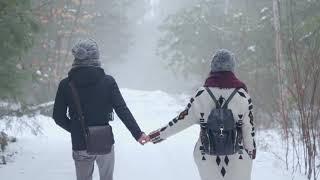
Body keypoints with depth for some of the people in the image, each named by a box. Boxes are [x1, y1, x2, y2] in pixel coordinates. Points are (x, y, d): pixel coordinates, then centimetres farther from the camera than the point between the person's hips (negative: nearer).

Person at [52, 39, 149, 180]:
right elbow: (122, 110, -8)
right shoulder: (108, 81, -9)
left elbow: (58, 117, -2)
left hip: (80, 146, 0)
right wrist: (137, 133, -1)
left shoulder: (65, 85, -7)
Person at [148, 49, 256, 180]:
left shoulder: (202, 94, -7)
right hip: (237, 159, -1)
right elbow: (248, 126, -4)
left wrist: (160, 134, 8)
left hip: (207, 158, 1)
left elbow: (184, 119, -3)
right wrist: (251, 150, 8)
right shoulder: (242, 94, -8)